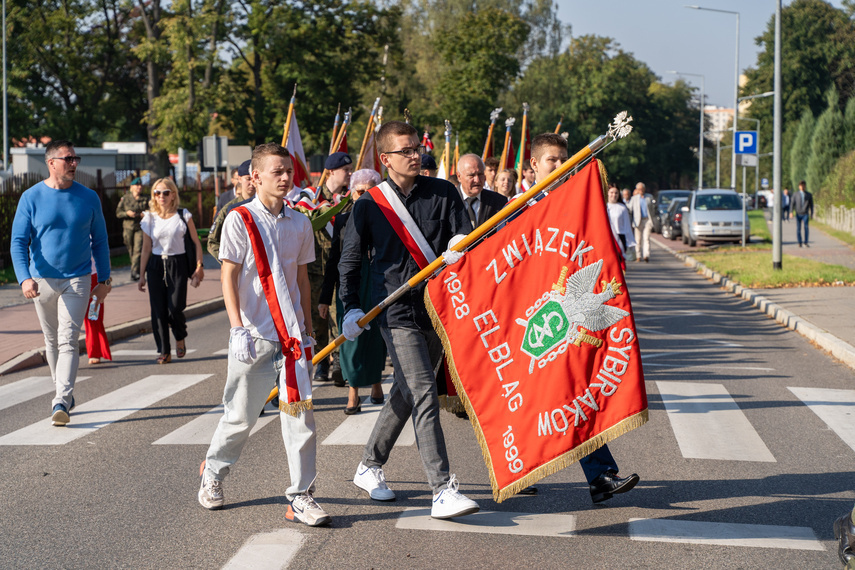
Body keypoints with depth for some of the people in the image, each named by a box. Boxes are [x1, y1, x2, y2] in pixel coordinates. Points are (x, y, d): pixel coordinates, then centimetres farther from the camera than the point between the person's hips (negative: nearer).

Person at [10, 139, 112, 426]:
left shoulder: (88, 198, 1)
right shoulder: (31, 198, -3)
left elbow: (99, 240, 10)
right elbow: (19, 241, -5)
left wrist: (104, 279, 7)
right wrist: (24, 278, -19)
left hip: (77, 280, -1)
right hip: (42, 281, 1)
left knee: (68, 340, -12)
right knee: (51, 340, 12)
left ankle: (60, 402, -16)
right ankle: (64, 392, 28)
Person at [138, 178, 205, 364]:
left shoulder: (184, 216, 0)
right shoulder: (150, 219, 6)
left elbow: (196, 242, 5)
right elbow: (146, 248, 10)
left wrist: (199, 267, -3)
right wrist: (142, 275, 9)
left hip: (178, 265, -2)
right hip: (156, 265, 2)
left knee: (175, 308, -11)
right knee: (158, 310, -2)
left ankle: (180, 338, 20)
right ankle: (164, 351, 7)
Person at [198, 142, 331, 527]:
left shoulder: (299, 223, 10)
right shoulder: (240, 220, -3)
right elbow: (229, 277, -6)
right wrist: (238, 328, -14)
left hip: (292, 334, 4)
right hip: (253, 336, -3)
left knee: (300, 414, -1)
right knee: (241, 416, 6)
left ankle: (300, 497, 5)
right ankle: (212, 473, 31)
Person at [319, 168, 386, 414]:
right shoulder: (342, 219, 5)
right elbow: (333, 259, 7)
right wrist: (325, 298, 5)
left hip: (378, 286, -1)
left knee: (375, 336, 7)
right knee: (351, 337, -2)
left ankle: (375, 382, 29)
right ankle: (353, 393, 5)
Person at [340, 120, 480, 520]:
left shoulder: (444, 193, 4)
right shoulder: (369, 206, 0)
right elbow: (350, 262, 8)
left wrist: (458, 252, -23)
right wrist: (351, 308, -2)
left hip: (438, 309, 4)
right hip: (396, 313, -4)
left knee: (405, 395, 14)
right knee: (424, 394, -14)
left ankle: (369, 467, 32)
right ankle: (442, 491, -17)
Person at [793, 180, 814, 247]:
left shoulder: (809, 195, 8)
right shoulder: (795, 195, 7)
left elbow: (811, 205, 9)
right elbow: (792, 203, 3)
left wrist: (811, 214, 4)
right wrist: (791, 212, -8)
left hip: (805, 214, -1)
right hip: (798, 214, 1)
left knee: (806, 228, -13)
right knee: (798, 228, 0)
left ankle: (806, 242, -8)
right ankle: (799, 242, 10)